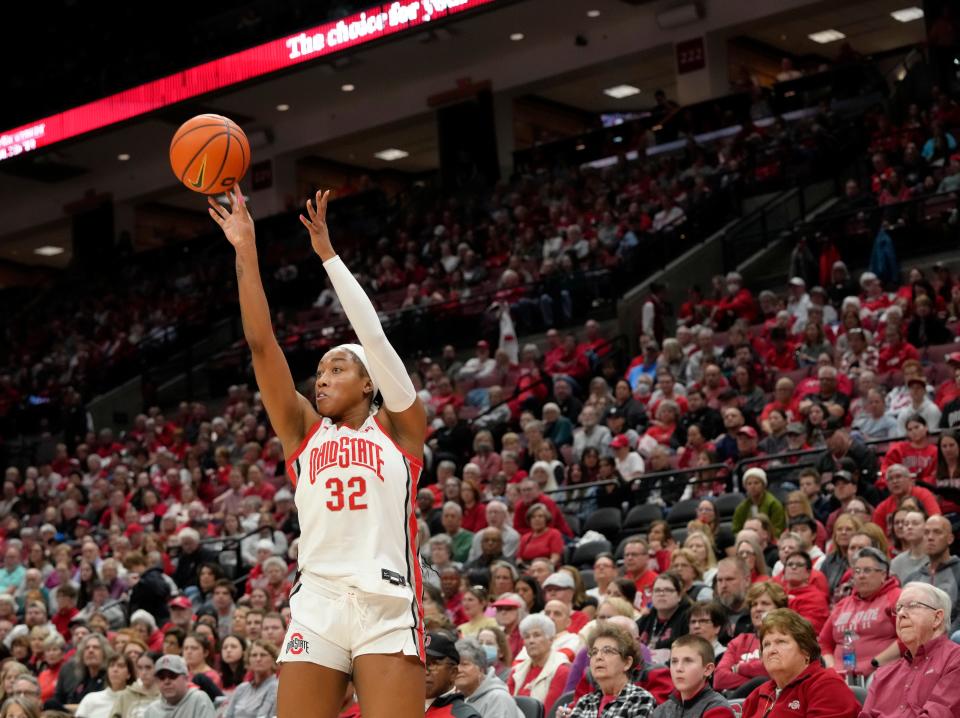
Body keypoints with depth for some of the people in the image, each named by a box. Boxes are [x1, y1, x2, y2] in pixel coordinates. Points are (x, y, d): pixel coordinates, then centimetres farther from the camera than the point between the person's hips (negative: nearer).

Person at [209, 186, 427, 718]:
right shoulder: (304, 431, 18)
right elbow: (261, 343, 11)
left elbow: (372, 332, 3)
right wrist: (245, 252, 7)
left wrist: (327, 254, 5)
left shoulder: (397, 428, 12)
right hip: (315, 607, 3)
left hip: (388, 606, -3)